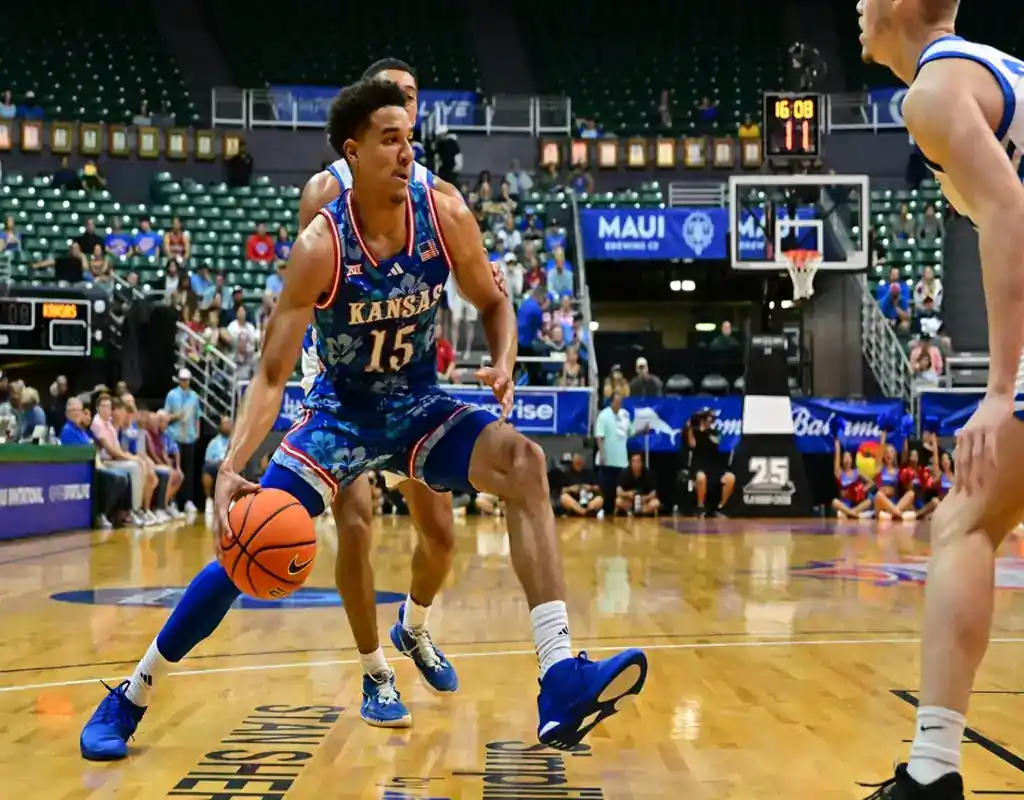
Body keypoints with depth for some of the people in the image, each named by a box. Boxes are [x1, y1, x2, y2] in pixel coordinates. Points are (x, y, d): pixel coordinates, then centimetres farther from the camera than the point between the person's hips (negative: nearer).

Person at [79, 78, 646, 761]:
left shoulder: (446, 218, -15)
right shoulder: (320, 247, -23)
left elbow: (494, 303, 3)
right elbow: (274, 375, -21)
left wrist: (504, 363, -19)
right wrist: (230, 468, -34)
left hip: (421, 406, 2)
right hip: (342, 413, -2)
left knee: (522, 461, -26)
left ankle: (561, 683, -30)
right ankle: (129, 697, 13)